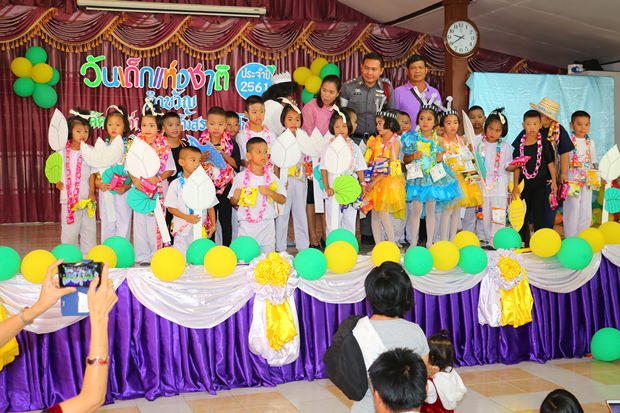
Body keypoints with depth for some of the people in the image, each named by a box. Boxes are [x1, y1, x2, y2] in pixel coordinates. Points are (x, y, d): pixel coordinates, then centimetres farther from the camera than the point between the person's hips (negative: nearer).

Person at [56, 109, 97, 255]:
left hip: (86, 198, 1)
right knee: (69, 228, 2)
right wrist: (57, 182, -3)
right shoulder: (62, 150, 1)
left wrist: (92, 192, -5)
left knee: (89, 227, 6)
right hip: (68, 197, 0)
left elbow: (92, 173, 2)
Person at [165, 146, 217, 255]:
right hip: (182, 230, -2)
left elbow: (210, 206, 10)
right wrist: (187, 218, -16)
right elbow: (171, 208, -4)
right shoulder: (176, 184, -3)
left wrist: (213, 225, 4)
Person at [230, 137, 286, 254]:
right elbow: (233, 202, 7)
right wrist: (236, 197, -15)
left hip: (267, 225, 1)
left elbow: (283, 200, 3)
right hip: (246, 226, -1)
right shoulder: (240, 177, 0)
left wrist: (269, 192, -13)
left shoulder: (272, 177, 4)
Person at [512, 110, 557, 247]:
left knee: (539, 214, -1)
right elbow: (517, 167, 4)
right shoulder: (520, 145, 1)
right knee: (523, 214, 9)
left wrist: (554, 182, -1)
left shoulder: (544, 143, -4)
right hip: (525, 183, 3)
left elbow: (550, 163, 1)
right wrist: (515, 186, 3)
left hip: (541, 183, -3)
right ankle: (524, 243, 20)